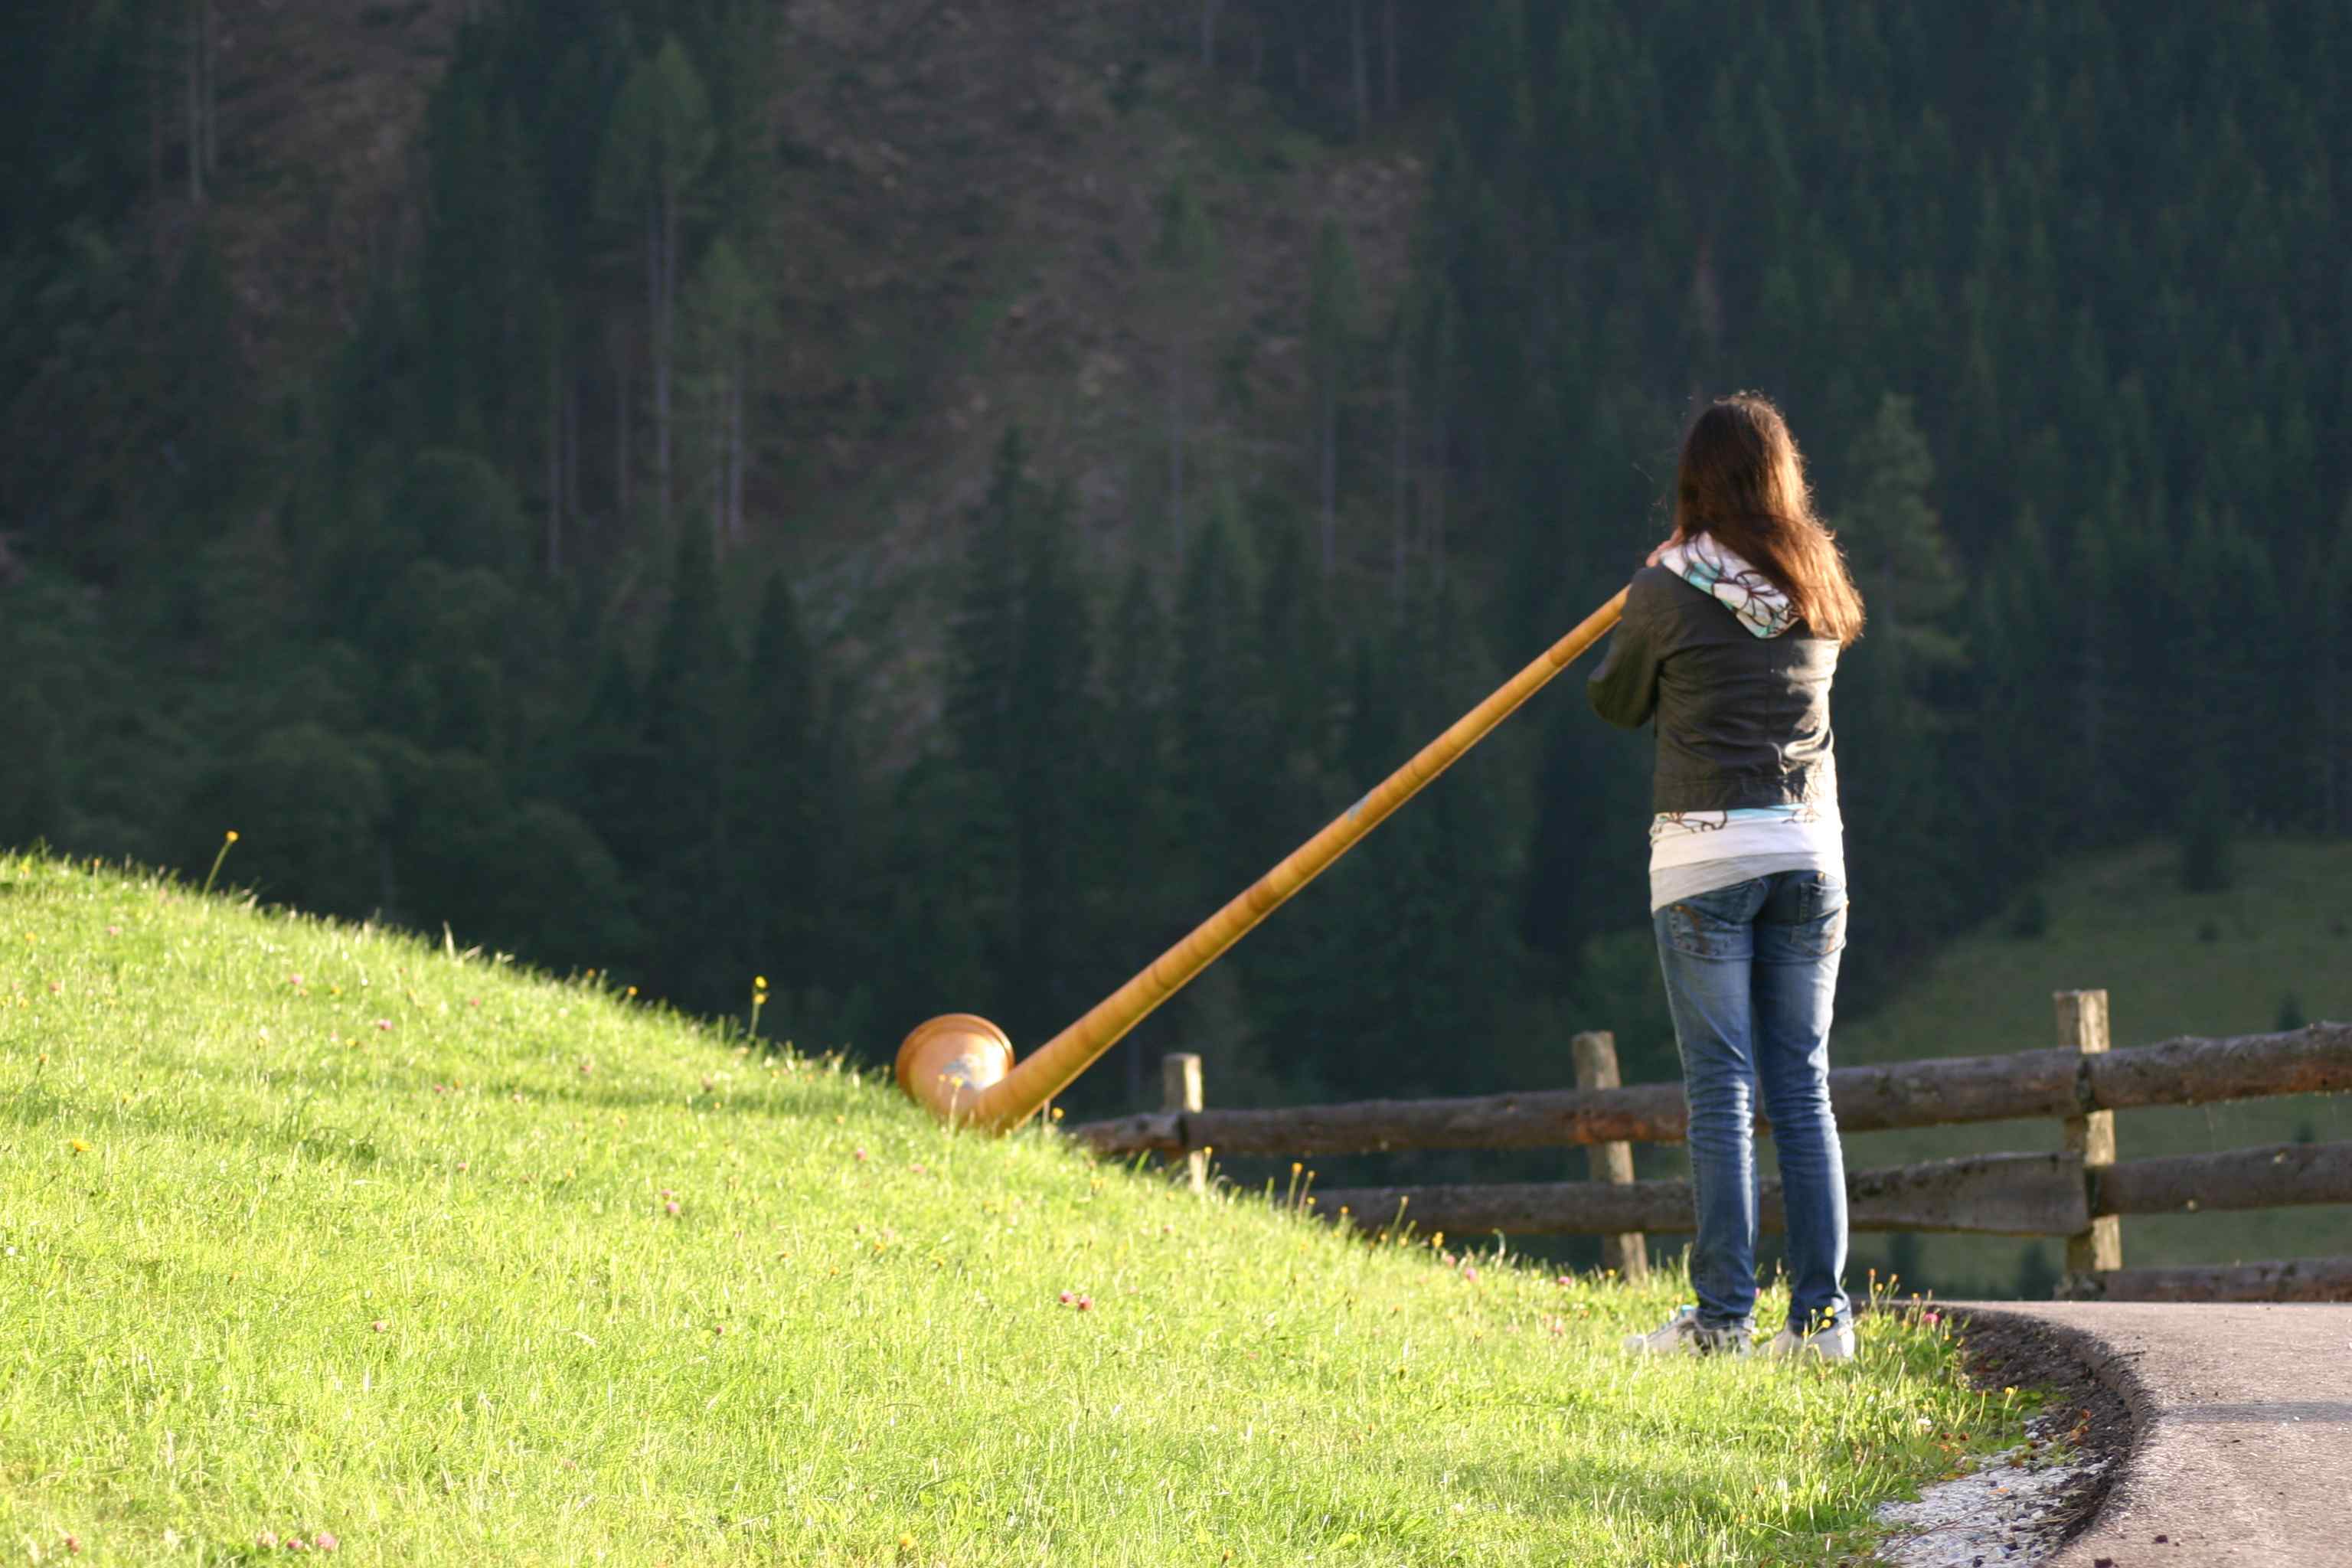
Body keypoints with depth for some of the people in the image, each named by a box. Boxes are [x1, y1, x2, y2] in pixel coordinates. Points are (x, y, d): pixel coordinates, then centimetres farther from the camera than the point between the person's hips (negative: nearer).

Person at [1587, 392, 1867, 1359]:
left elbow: (1616, 703, 7)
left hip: (1704, 853, -4)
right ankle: (1822, 1313, 4)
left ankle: (1723, 1316, -5)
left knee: (1722, 1094, -3)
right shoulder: (1819, 590, 5)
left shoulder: (1669, 589, -7)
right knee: (1804, 1091, 7)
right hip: (1810, 847, 4)